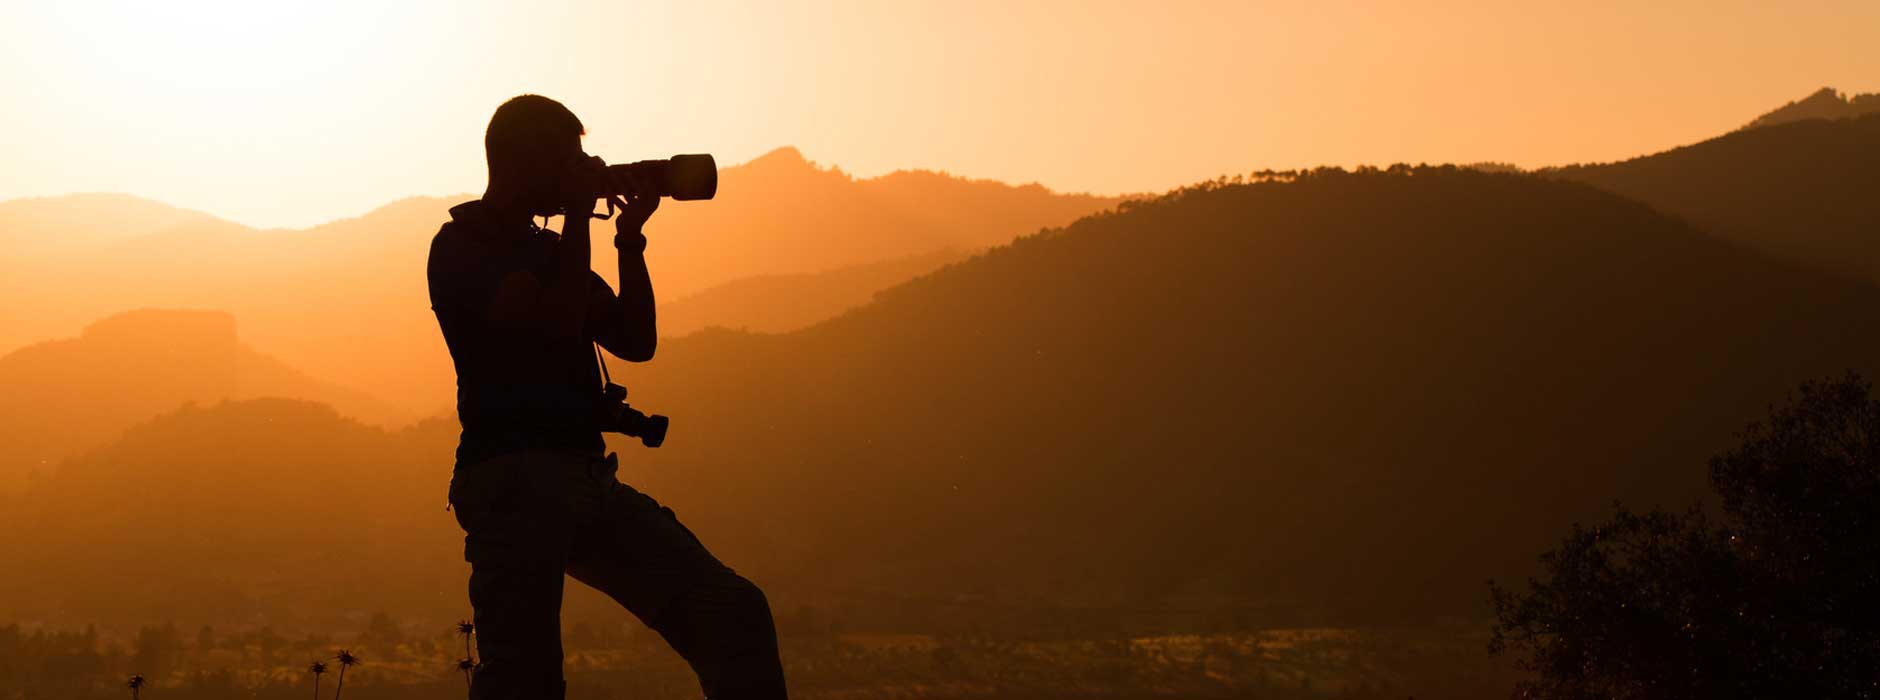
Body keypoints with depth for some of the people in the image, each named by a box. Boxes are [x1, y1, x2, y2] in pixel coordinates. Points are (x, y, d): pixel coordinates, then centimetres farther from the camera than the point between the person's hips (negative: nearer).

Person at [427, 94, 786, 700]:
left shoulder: (551, 251, 24)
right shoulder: (462, 246, -1)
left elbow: (635, 341, 21)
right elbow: (559, 321, -15)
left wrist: (630, 236, 13)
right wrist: (580, 214, -4)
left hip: (587, 482, 8)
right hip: (513, 477, -7)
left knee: (734, 612, -5)